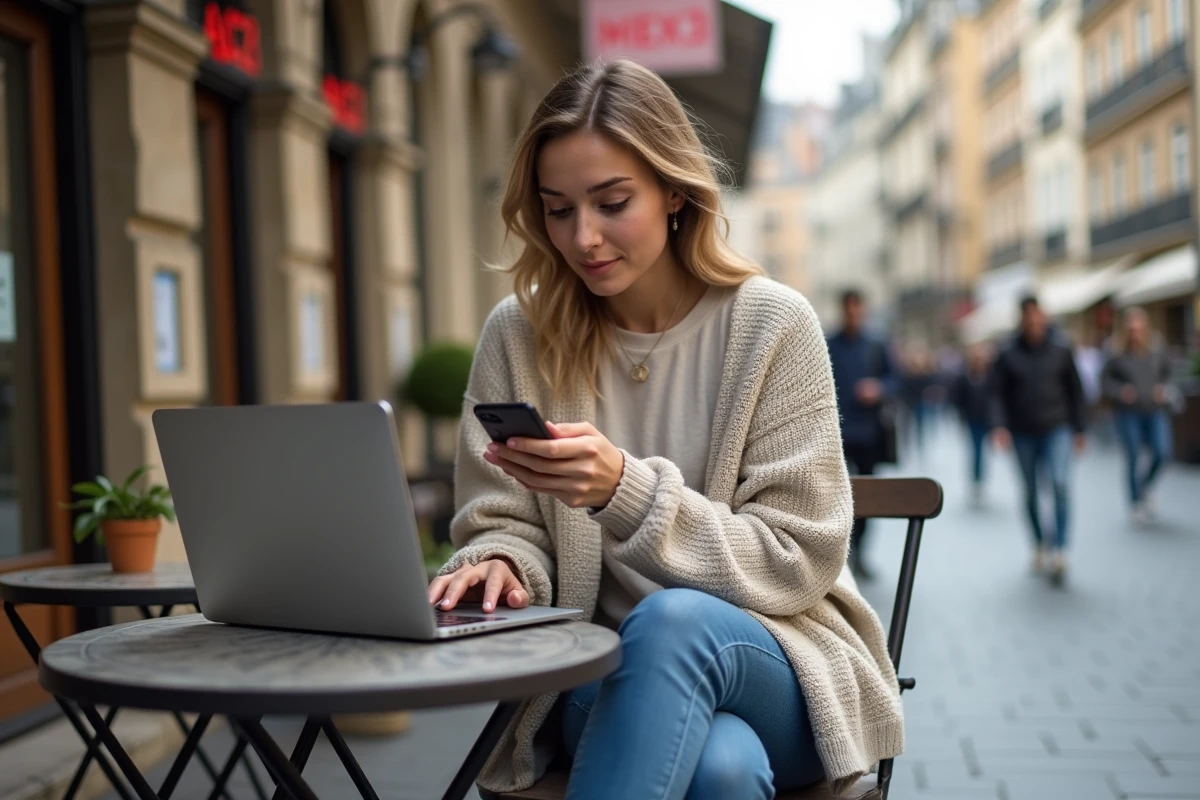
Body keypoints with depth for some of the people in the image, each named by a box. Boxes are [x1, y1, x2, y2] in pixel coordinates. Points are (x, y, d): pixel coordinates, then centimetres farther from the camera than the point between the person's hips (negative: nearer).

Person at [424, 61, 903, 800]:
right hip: (602, 673, 0)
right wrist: (501, 563, -21)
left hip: (778, 665, 0)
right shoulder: (518, 336, 0)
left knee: (674, 619, -36)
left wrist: (626, 491, -24)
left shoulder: (773, 325, -7)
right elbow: (504, 525, 5)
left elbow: (798, 560, -9)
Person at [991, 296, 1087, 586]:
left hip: (1056, 429, -1)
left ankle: (1059, 550, -18)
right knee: (1030, 491, 9)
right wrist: (1001, 425, -13)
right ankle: (1040, 544, 27)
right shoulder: (1008, 355, 1)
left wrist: (1079, 428, 10)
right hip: (1023, 432, 1)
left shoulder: (1061, 350, 3)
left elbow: (1075, 389, 10)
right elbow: (998, 393, 2)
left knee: (1060, 483, -19)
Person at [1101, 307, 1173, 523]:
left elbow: (1167, 372, 15)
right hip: (1129, 413, -2)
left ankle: (1145, 487, 20)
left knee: (1162, 452, -9)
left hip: (1155, 410, 2)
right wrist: (1120, 391, -15)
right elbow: (1105, 378, 1)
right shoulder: (1118, 354, -7)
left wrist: (1163, 388, -2)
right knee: (1133, 458, -1)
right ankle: (1136, 502, 16)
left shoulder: (1157, 350, 0)